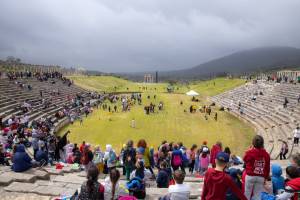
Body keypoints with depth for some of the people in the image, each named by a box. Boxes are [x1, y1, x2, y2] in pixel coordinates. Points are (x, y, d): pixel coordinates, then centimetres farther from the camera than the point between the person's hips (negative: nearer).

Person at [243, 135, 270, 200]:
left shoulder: (250, 152, -12)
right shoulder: (266, 154, -2)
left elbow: (245, 160, 9)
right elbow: (267, 168, 5)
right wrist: (265, 178, 17)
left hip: (250, 176, -2)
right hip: (261, 177, 3)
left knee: (247, 194, 10)